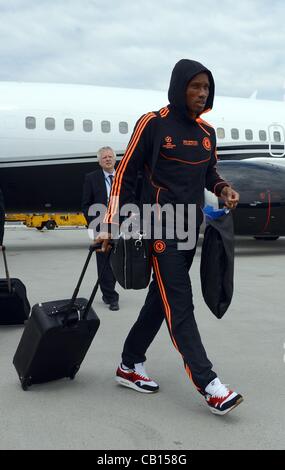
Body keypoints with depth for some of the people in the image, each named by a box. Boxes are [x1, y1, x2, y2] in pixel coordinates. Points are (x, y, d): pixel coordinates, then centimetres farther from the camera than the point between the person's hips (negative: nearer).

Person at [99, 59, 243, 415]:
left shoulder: (206, 132, 12)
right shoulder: (153, 124, -7)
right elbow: (125, 173, -6)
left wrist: (223, 188, 1)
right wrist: (110, 225, -9)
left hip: (191, 226, 8)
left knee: (162, 296, 11)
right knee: (179, 302, -9)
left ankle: (130, 365, 24)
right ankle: (208, 384, -9)